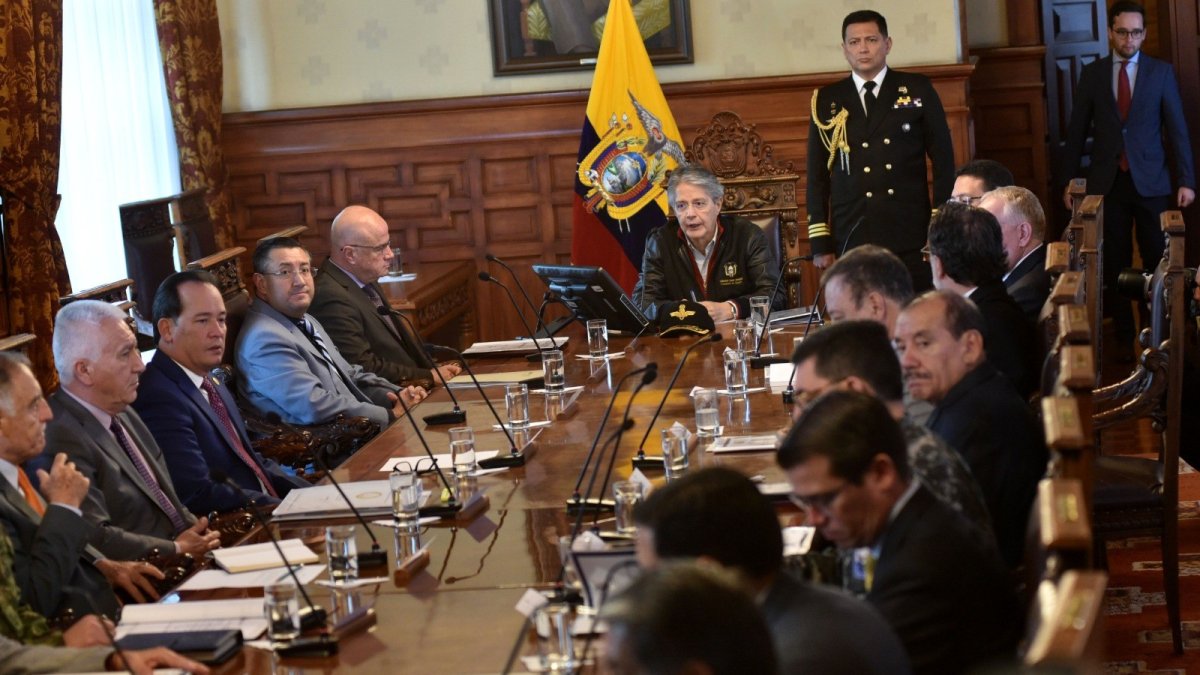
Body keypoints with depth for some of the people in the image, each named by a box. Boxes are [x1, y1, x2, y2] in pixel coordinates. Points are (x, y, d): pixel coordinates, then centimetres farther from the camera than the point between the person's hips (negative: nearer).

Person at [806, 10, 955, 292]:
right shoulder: (827, 100, 8)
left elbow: (943, 160, 6)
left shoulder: (918, 89, 6)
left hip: (912, 237, 0)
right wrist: (821, 243, 2)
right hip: (851, 239, 1)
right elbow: (817, 175, 9)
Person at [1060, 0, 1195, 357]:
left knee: (1157, 260, 1)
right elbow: (1077, 131, 7)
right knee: (1115, 264, 6)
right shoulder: (1092, 73, 5)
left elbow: (1177, 128, 1)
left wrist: (1186, 180, -4)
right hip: (1107, 181, 1)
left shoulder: (1162, 72, 3)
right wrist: (1068, 181, 4)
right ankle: (1123, 336, 14)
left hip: (1151, 181, -1)